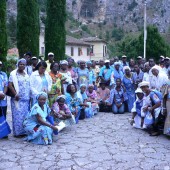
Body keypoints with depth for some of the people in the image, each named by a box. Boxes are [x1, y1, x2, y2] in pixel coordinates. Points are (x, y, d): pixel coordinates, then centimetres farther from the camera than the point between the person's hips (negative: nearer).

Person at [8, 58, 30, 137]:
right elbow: (10, 85, -10)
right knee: (18, 116, -4)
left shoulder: (26, 74, 16)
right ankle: (17, 132, 3)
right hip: (18, 99, -6)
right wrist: (15, 94, -17)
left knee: (26, 116, 7)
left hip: (26, 99, 6)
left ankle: (25, 131, 15)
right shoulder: (13, 74, -3)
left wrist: (30, 95, 11)